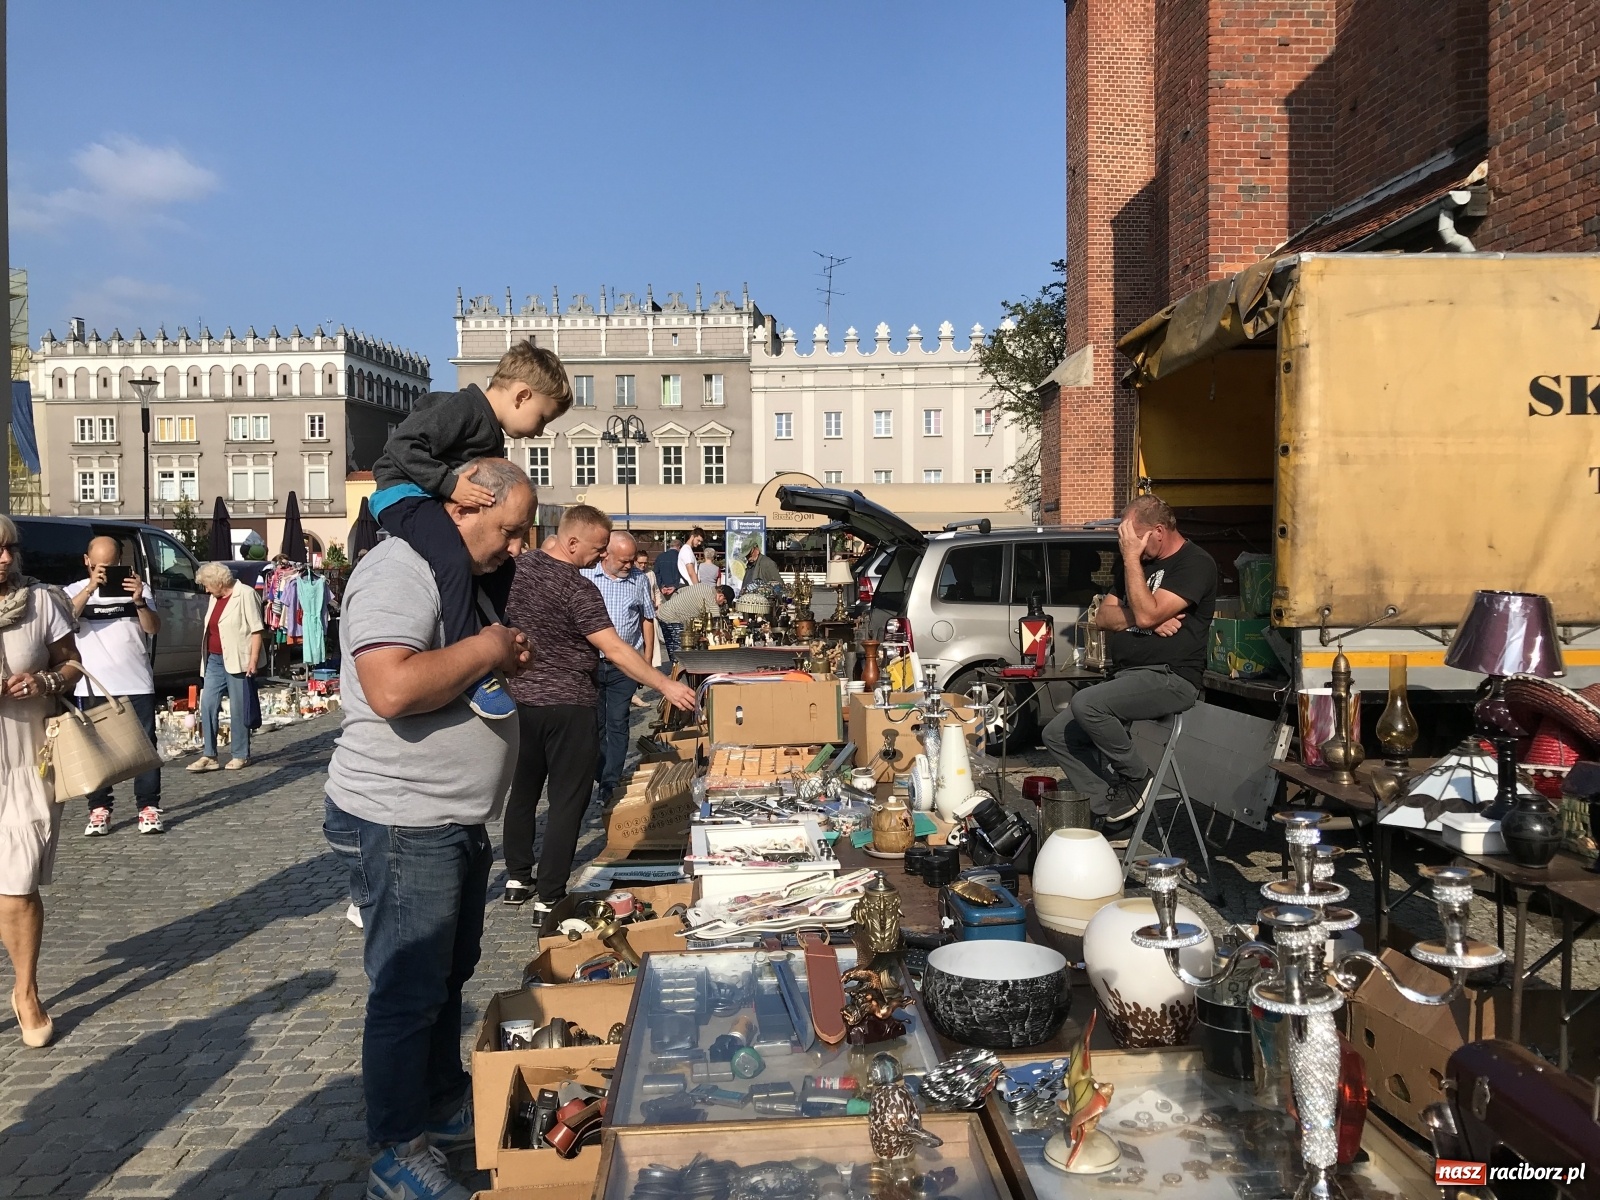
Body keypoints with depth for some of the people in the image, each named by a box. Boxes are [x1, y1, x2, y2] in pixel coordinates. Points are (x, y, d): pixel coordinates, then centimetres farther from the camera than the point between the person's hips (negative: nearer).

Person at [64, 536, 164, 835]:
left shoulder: (137, 587, 7)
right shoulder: (76, 591, 6)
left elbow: (153, 628, -5)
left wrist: (139, 602, -24)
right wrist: (90, 589, -27)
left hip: (137, 683, 0)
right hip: (94, 686, 0)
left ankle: (148, 808, 5)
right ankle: (99, 810, 10)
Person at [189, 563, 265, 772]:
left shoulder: (245, 595, -9)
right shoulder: (214, 599, 15)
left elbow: (256, 629, -12)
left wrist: (253, 660, -17)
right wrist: (206, 658, 19)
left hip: (237, 661, -8)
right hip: (215, 660, 8)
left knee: (238, 709, 0)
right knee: (207, 706, 4)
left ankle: (241, 755, 10)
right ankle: (209, 755, 10)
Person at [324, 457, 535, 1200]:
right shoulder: (398, 571, -20)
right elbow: (393, 689, -34)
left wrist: (506, 660, 6)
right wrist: (486, 648, -21)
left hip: (456, 823, 10)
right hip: (401, 826, -10)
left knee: (449, 974, 22)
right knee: (410, 993, 2)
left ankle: (445, 1104, 39)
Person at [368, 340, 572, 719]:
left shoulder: (493, 436, 16)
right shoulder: (462, 408, -16)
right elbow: (402, 445, -24)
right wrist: (450, 483, -28)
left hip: (438, 501, 11)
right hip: (404, 493, -11)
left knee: (499, 565, 14)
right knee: (456, 561, -33)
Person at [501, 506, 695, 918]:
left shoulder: (518, 568, 2)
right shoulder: (578, 590, -19)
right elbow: (615, 650, -25)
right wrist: (667, 686, -25)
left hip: (521, 698, 7)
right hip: (567, 706, -7)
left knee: (523, 791, 20)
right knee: (567, 801, 1)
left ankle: (517, 879, 31)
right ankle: (549, 900, 2)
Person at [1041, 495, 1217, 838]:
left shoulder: (1195, 564, -10)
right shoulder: (1135, 563, 17)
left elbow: (1146, 614, -22)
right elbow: (1103, 617, 9)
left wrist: (1131, 558, -17)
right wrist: (1146, 619, -10)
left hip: (1170, 678, -9)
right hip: (1127, 677, 9)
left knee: (1086, 703, -31)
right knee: (1057, 734, -2)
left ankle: (1137, 779, -9)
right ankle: (1114, 818, -4)